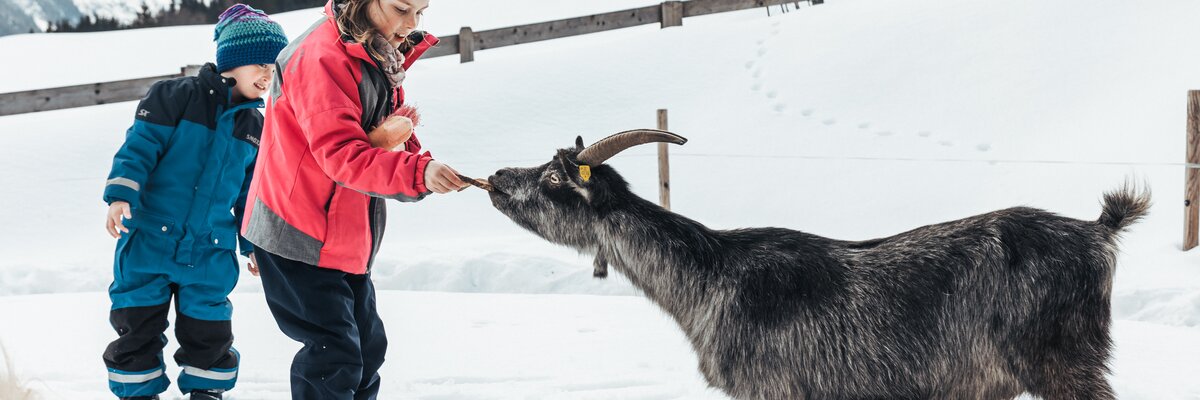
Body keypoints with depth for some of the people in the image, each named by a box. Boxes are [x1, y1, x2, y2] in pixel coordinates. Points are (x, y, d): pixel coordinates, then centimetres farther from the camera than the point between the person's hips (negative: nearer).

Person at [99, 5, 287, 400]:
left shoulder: (254, 127, 9)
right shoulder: (175, 97, -6)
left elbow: (250, 191, 17)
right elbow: (139, 147, -10)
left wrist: (254, 243, 16)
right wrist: (121, 195, -22)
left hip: (210, 254, 3)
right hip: (149, 241, -3)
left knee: (209, 334, 8)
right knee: (139, 327, 6)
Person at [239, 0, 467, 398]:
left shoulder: (382, 59, 9)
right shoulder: (323, 56, -21)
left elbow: (390, 139, 14)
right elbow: (339, 151, -31)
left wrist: (425, 169, -8)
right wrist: (417, 172, -42)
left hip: (347, 238, 9)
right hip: (300, 233, -9)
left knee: (367, 347, 15)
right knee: (334, 354, -11)